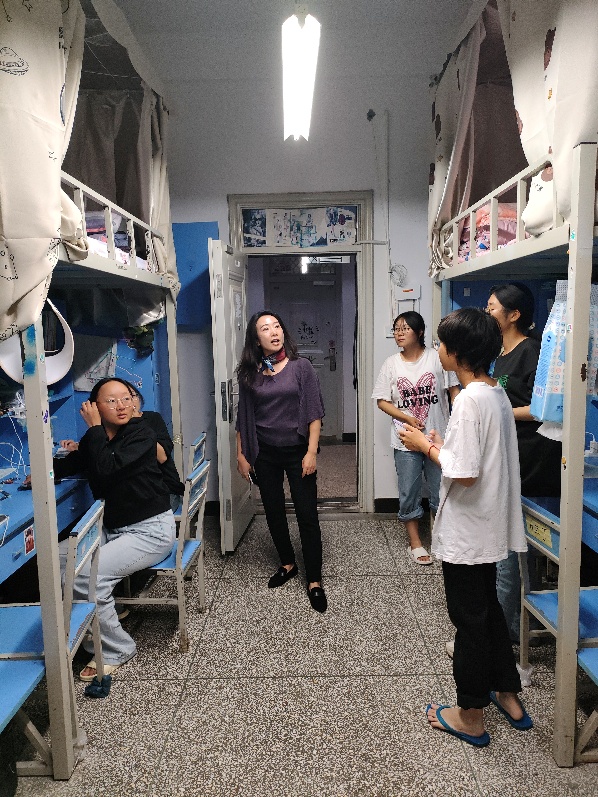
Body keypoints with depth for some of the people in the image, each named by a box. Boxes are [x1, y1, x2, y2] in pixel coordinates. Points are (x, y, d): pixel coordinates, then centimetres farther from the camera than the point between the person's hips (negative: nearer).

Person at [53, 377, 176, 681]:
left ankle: (116, 650, -1)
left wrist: (95, 428, -16)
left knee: (87, 576, -21)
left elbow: (106, 468, -26)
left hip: (150, 530, -7)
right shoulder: (94, 439, 6)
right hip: (111, 528, 7)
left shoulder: (141, 433, -14)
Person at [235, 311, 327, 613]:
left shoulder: (300, 366, -5)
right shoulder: (250, 373, 2)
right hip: (264, 454, 3)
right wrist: (241, 454, 4)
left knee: (307, 515, 0)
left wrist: (311, 452, -13)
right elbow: (243, 418, 7)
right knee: (274, 512, 14)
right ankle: (287, 564, 36)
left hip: (297, 451, -3)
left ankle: (314, 581, 12)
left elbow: (314, 412, -7)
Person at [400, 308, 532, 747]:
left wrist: (426, 447, -12)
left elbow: (463, 474, -26)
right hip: (490, 527, 9)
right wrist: (442, 444, 8)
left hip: (467, 531, -9)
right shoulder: (498, 393, 5)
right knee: (488, 609, 23)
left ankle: (471, 716, 26)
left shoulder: (469, 399, -24)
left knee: (469, 618, 7)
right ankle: (509, 697, 39)